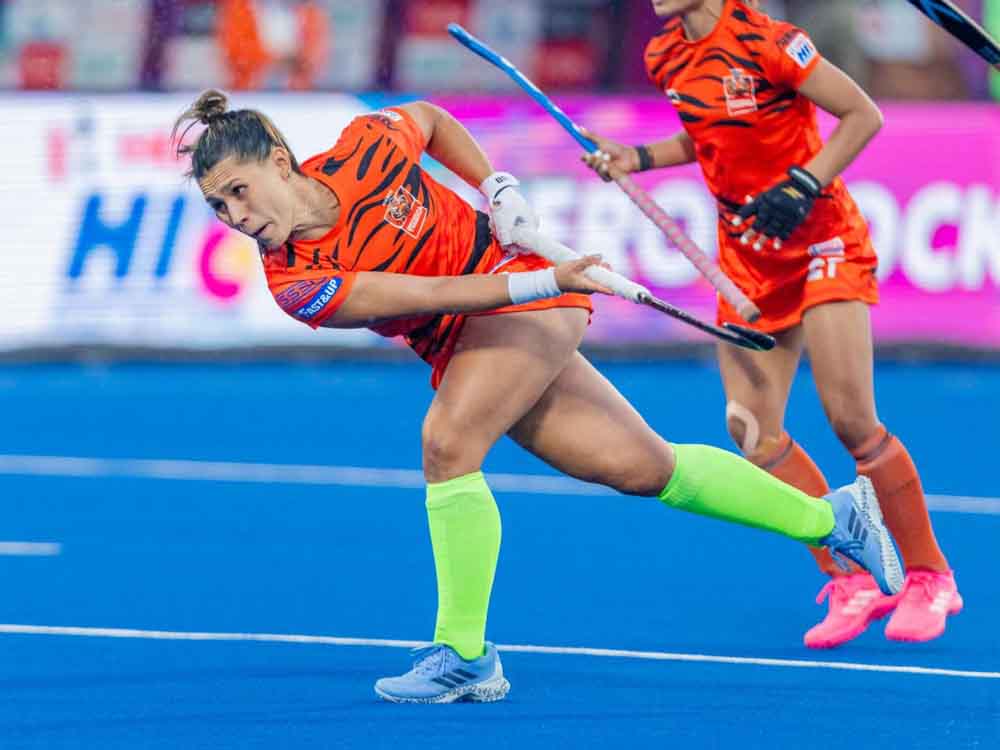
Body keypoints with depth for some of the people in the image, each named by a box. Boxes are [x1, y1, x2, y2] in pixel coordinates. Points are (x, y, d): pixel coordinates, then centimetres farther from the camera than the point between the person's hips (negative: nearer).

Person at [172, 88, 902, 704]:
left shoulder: (365, 149, -17)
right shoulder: (294, 284, -17)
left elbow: (432, 118, 8)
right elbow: (423, 295, -23)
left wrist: (499, 186, -3)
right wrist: (540, 281, -29)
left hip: (529, 295, -3)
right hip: (462, 348, 3)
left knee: (447, 442, -25)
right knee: (643, 466, 7)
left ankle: (464, 655, -15)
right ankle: (831, 514, 25)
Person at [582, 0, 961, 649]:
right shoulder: (667, 58, 1)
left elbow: (864, 115, -15)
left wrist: (803, 185, -23)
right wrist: (636, 158, 4)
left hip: (821, 238, -7)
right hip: (747, 254, 7)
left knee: (851, 419, -13)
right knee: (751, 426, -4)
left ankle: (930, 578, 4)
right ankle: (852, 586, 5)